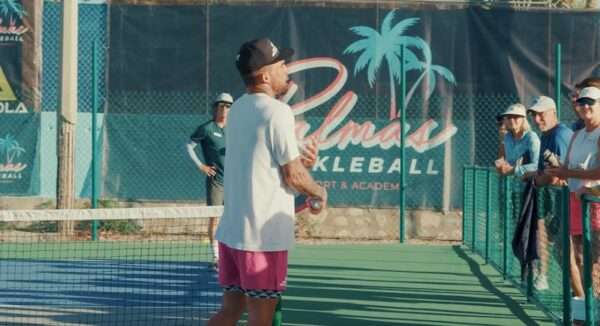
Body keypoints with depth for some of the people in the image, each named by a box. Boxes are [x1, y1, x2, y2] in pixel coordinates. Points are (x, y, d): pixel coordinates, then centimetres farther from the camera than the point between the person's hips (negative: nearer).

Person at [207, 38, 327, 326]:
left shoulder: (239, 108, 10)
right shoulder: (278, 111, -15)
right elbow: (293, 175, -13)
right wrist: (320, 192, 6)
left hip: (231, 230, 8)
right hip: (263, 235, -8)